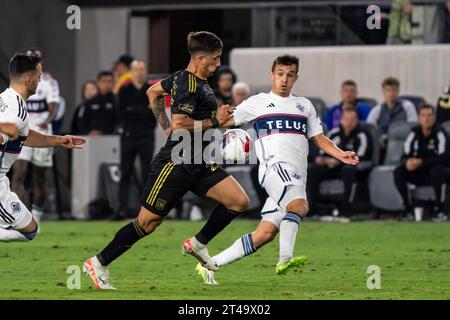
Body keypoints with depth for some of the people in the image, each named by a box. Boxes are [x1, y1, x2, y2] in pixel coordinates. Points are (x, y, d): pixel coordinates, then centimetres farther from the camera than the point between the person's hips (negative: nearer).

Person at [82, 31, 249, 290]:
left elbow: (154, 91, 27)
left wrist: (165, 125, 23)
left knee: (240, 201, -3)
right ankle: (99, 263, 10)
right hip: (175, 163, -9)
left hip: (200, 164, 9)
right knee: (148, 222, -3)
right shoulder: (189, 85, -17)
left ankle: (198, 244, 11)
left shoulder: (184, 78, 11)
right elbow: (180, 125, -26)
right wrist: (215, 121, -17)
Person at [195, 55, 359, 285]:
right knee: (299, 205, -35)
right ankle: (285, 259, -39)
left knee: (265, 234, -2)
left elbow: (320, 139, 23)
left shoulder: (304, 106, 25)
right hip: (275, 166, -5)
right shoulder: (258, 103, 12)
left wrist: (342, 156, 7)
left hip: (297, 177, 5)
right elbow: (226, 121, 15)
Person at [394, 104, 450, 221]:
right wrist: (408, 162, -28)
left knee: (437, 170, -38)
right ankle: (408, 209, -16)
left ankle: (439, 209, -26)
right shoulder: (414, 133, 0)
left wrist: (421, 162, -31)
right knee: (398, 172, -19)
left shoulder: (439, 133, -13)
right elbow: (405, 156, -2)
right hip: (419, 175, 4)